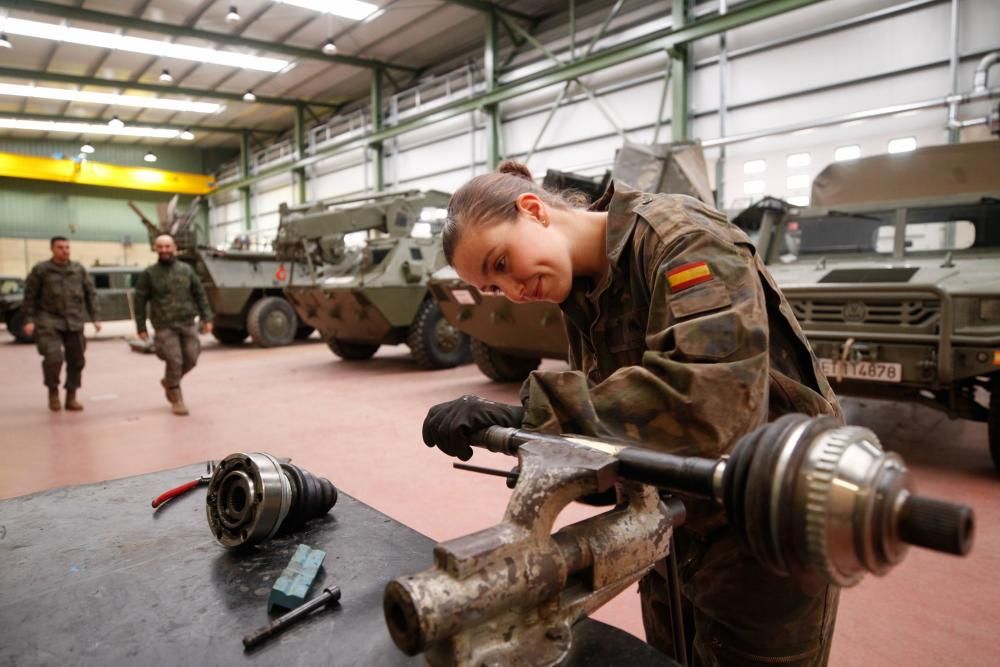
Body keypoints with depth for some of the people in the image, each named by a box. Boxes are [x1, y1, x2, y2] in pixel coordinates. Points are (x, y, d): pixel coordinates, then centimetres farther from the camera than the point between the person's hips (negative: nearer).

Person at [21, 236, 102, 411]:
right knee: (53, 357, -17)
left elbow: (90, 294, 11)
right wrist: (29, 319, -5)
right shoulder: (40, 270, 2)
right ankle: (53, 391, 8)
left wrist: (95, 317, 5)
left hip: (74, 323, 3)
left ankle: (71, 397, 17)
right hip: (49, 322, -3)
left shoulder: (79, 270, 8)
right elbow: (30, 297, 3)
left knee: (76, 361, 5)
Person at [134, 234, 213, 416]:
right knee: (175, 362, -7)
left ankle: (169, 381, 34)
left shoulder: (186, 270, 6)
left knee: (191, 360, 5)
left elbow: (200, 295, 10)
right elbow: (140, 301, 2)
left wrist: (207, 318, 4)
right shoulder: (149, 274, 0)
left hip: (188, 323, 3)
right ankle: (176, 399, 10)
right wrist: (141, 327, -1)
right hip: (165, 326, -3)